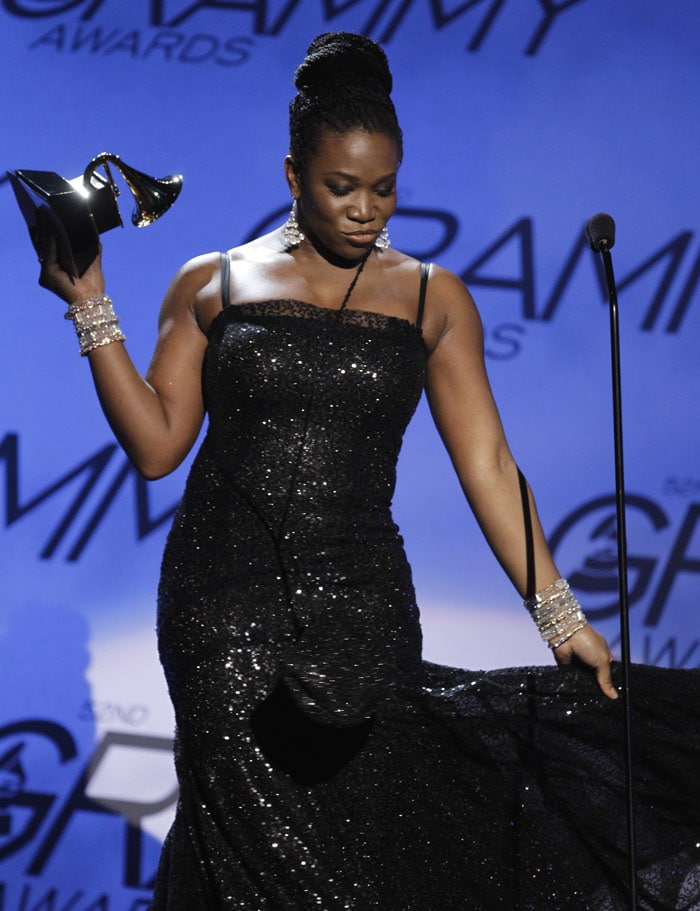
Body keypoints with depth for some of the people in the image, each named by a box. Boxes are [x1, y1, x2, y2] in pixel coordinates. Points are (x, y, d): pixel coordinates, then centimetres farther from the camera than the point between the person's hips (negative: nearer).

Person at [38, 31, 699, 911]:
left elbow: (487, 465, 5)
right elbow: (155, 444, 2)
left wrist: (559, 615, -2)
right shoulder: (213, 284, 8)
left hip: (362, 607, 1)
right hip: (225, 606, 0)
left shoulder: (432, 299, 9)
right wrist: (90, 305, -5)